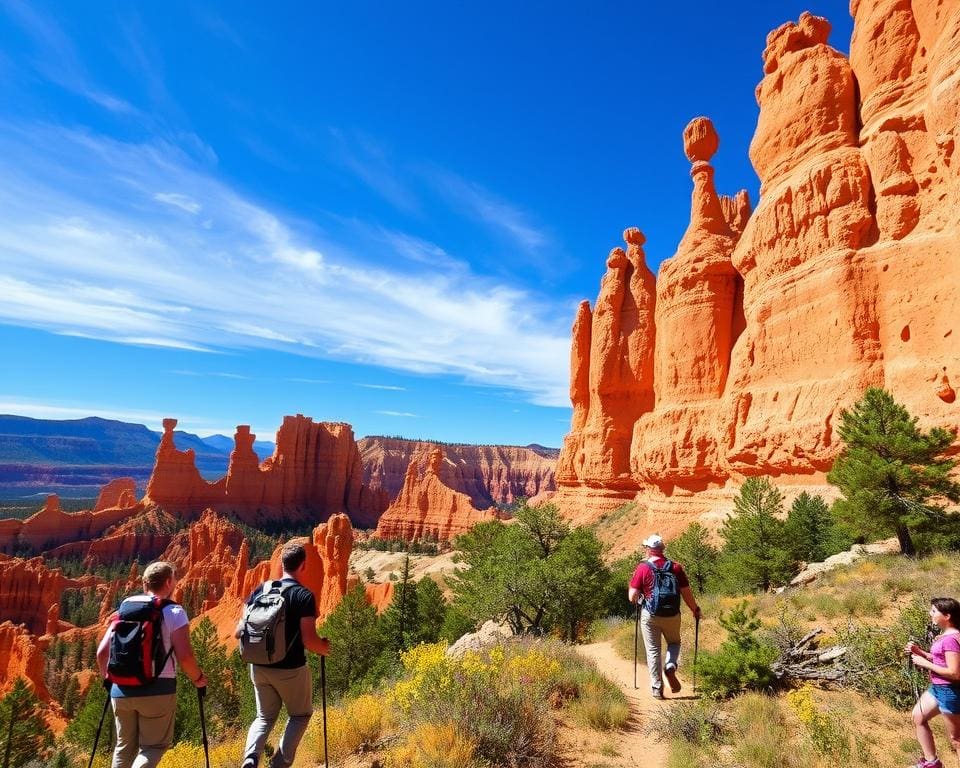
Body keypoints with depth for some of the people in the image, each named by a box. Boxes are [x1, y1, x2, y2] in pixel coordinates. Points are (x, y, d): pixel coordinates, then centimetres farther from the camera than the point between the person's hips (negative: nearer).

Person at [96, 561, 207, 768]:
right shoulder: (174, 612, -8)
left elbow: (102, 652, 8)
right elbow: (184, 657, -15)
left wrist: (109, 680, 26)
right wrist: (198, 678, 3)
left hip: (121, 690, 5)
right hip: (158, 690, -5)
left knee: (125, 746, 22)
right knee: (155, 745, 9)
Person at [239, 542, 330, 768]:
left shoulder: (261, 589, -2)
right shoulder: (304, 596, -17)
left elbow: (239, 630, 1)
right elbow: (309, 640, -20)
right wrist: (324, 647, 0)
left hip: (259, 667, 4)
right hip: (291, 669, -4)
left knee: (265, 716, 24)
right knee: (300, 715, 21)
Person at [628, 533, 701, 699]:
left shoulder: (642, 568, -9)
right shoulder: (676, 567, -3)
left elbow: (632, 597, -11)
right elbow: (686, 593, 0)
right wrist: (695, 610, 17)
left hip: (649, 615, -2)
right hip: (672, 615, 2)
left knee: (653, 650, 12)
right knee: (674, 642, 25)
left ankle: (656, 688, 13)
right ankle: (671, 666, -1)